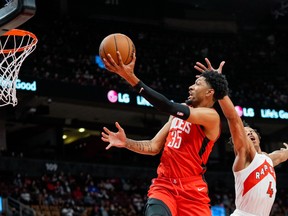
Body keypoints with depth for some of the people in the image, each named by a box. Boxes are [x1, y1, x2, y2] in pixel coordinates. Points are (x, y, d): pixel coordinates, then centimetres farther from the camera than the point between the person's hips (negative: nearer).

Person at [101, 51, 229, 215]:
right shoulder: (182, 110, 16)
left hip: (192, 191, -5)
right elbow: (154, 146, 17)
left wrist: (132, 78, -26)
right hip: (164, 185, 5)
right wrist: (126, 143, -2)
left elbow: (168, 107, -23)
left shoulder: (211, 116, -10)